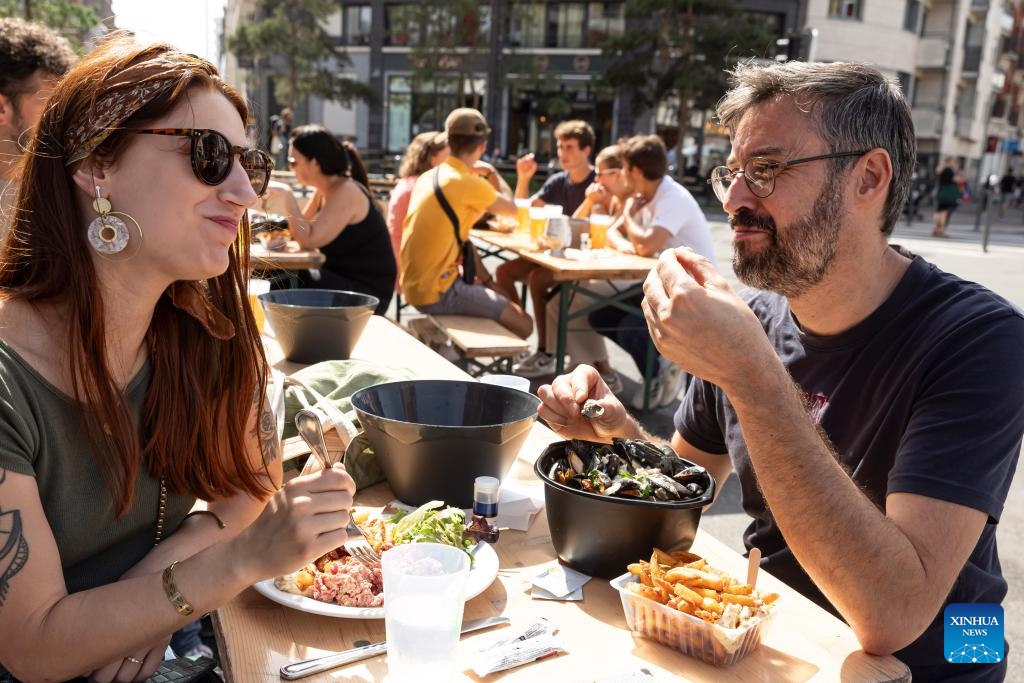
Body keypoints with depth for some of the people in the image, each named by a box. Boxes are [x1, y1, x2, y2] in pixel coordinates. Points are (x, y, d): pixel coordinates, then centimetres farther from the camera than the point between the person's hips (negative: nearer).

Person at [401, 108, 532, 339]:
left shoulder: (429, 177, 9)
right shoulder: (469, 184, -18)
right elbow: (511, 209, 1)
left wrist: (488, 280, 12)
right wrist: (492, 172, 16)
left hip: (416, 285, 9)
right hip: (438, 291, -9)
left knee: (504, 299, 24)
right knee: (523, 323, -2)